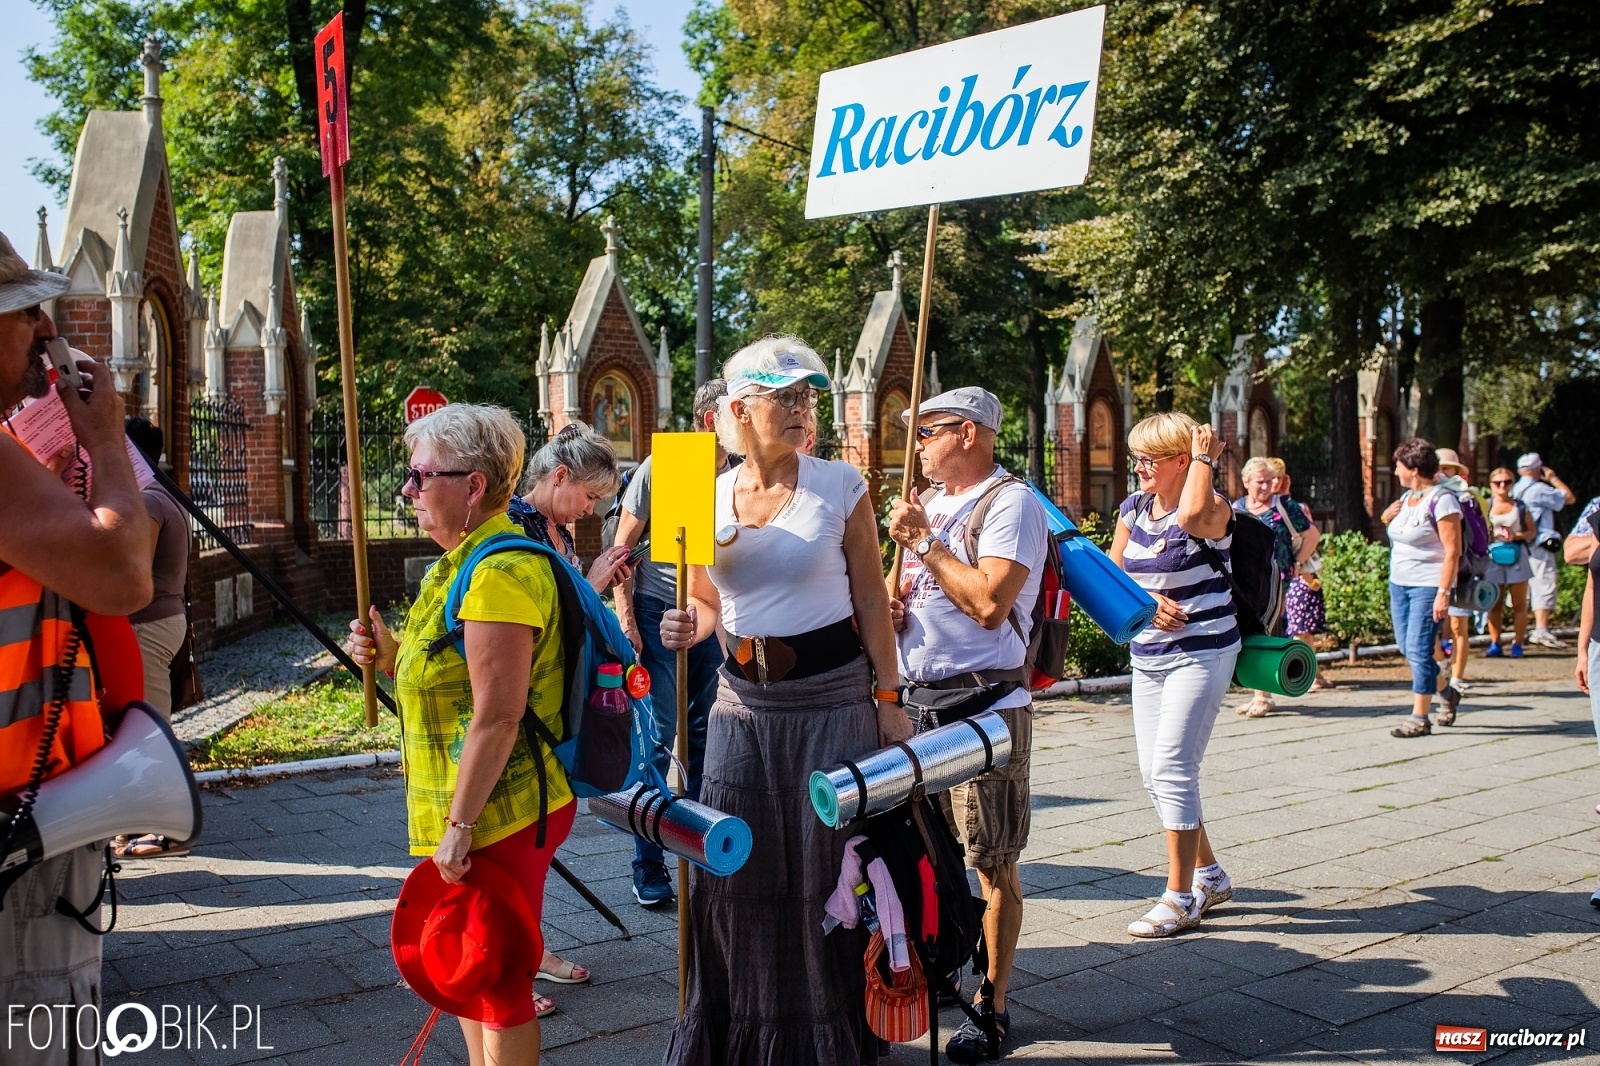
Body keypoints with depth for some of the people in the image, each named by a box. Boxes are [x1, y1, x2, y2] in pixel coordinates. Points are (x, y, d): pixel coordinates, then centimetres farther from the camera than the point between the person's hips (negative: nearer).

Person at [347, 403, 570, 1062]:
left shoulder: (499, 572, -21)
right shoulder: (464, 561, 13)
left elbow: (498, 715, -24)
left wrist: (459, 824, -21)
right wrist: (392, 654, 3)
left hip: (500, 812, -11)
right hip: (476, 810, 11)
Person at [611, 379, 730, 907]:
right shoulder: (658, 469, -5)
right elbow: (623, 547, -3)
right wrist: (625, 618, -9)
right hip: (658, 617, -4)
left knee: (706, 737, 10)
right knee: (656, 739, -3)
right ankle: (648, 864, 9)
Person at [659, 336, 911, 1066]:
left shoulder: (840, 486, -6)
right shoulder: (708, 495, 2)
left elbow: (871, 600, -3)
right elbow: (706, 603, 12)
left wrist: (889, 698, -5)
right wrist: (688, 629, -10)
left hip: (832, 696, -3)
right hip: (742, 700, 3)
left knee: (827, 865, 5)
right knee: (736, 865, 8)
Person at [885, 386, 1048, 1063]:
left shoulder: (1011, 502, -9)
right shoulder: (930, 503, 16)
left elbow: (990, 603, -21)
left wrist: (923, 539, -13)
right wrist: (889, 606, 2)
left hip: (983, 707, -8)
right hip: (914, 701, 8)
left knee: (992, 862, 2)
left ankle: (992, 1006, 14)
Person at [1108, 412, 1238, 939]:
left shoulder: (1212, 509, -13)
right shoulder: (1133, 508, 8)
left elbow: (1191, 514, -37)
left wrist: (1204, 455, -21)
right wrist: (1145, 601, -7)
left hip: (1201, 653, -8)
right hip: (1147, 655, 8)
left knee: (1171, 768, -11)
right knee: (1154, 773, 11)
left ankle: (1181, 897, 2)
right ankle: (1209, 874, 30)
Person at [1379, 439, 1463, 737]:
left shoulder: (1441, 499, -13)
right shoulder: (1406, 497, 12)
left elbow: (1452, 551, -17)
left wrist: (1443, 593, -22)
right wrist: (1388, 518, 5)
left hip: (1428, 585, -8)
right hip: (1399, 583, 8)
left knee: (1418, 650, -8)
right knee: (1407, 649, 11)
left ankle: (1419, 718, -1)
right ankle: (1448, 693, 32)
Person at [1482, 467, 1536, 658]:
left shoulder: (1520, 506, 8)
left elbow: (1533, 531, 8)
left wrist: (1516, 536, -9)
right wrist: (1494, 534, -15)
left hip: (1517, 557, 1)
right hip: (1493, 557, -1)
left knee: (1519, 604, 1)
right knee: (1494, 604, 1)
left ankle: (1517, 644, 5)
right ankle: (1495, 643, 5)